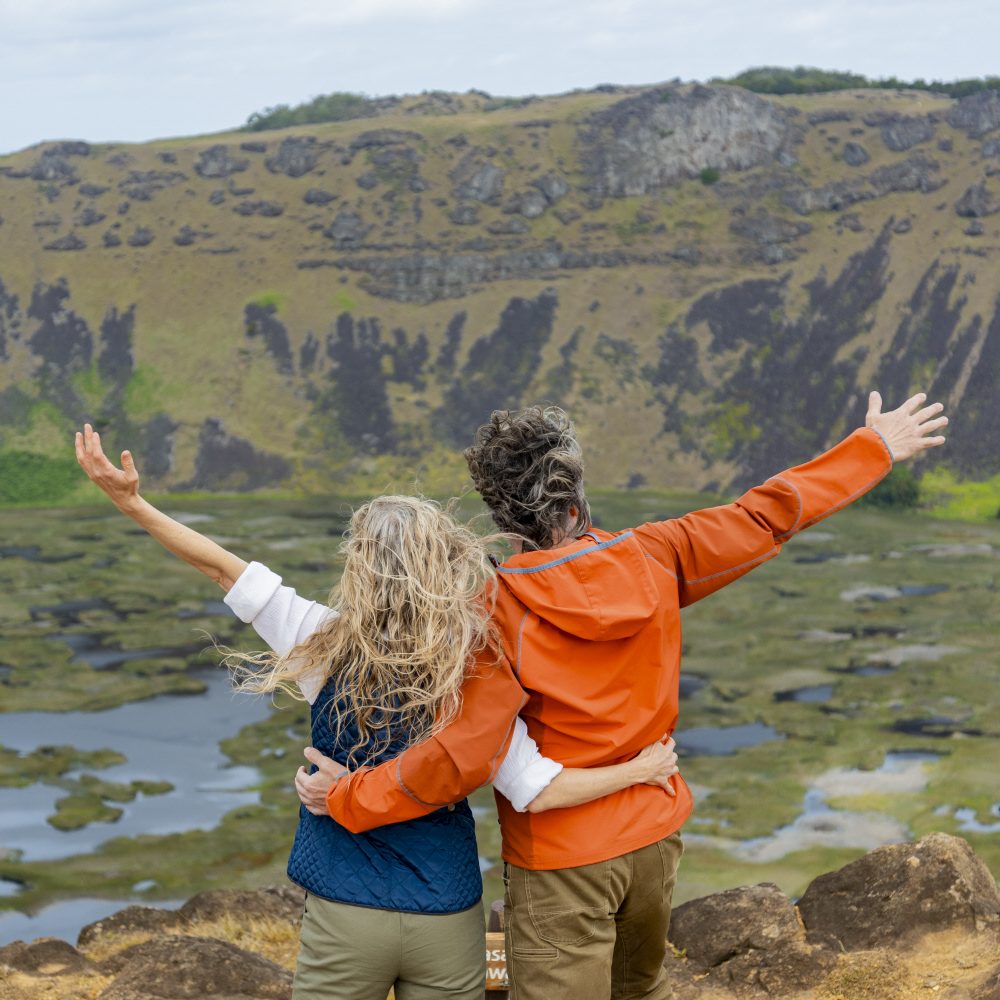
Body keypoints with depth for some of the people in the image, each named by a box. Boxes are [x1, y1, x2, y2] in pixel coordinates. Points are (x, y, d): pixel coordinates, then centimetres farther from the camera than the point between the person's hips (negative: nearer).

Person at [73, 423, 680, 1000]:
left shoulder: (332, 648, -11)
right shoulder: (481, 675, -10)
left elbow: (227, 570, -8)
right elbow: (540, 791, -13)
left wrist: (133, 504, -4)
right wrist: (640, 769, 1)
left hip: (346, 919, -1)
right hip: (448, 921, 1)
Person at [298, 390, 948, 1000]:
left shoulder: (500, 608, -19)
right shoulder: (650, 559, -5)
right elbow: (764, 519, 4)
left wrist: (348, 796, -13)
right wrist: (873, 448, 16)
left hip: (560, 861, -5)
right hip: (656, 836, 6)